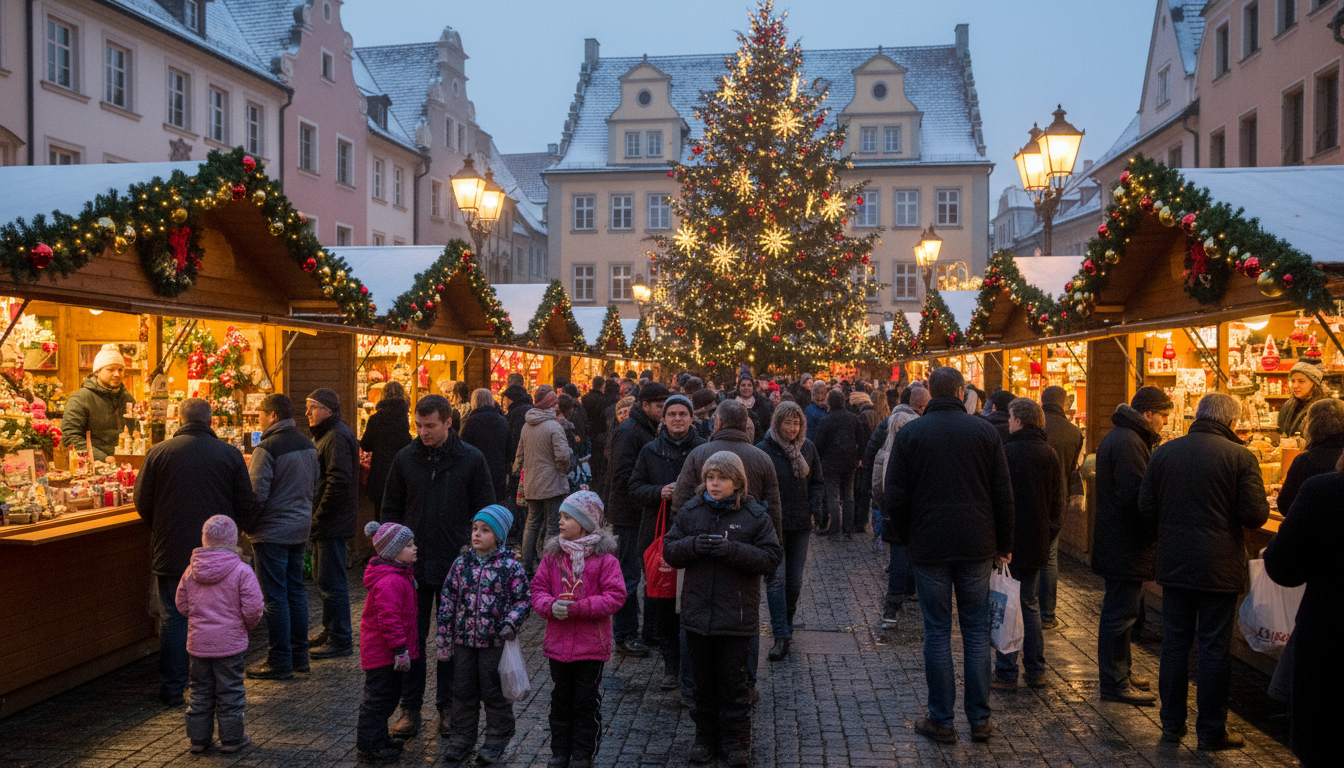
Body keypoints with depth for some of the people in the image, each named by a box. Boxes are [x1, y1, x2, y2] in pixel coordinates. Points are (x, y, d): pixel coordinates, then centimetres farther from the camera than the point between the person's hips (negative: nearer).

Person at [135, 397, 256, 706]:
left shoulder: (158, 453, -5)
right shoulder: (230, 454, -5)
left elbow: (142, 504, 2)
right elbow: (246, 506, -2)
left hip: (171, 552, 0)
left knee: (174, 619, 10)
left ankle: (172, 689, 16)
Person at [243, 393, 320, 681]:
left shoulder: (267, 448, -16)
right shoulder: (308, 445, 9)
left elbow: (257, 494, -18)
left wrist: (247, 525, -3)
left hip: (272, 532, -8)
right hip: (300, 529, 8)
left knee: (275, 597, 0)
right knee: (296, 591, 15)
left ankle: (280, 662, 6)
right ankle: (299, 656, 22)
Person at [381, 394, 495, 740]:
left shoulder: (472, 459, -4)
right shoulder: (405, 458, 1)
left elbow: (485, 511, 1)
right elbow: (391, 508, 9)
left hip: (456, 566, -1)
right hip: (414, 565, 2)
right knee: (412, 637, 7)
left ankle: (448, 706, 23)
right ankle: (410, 708, 19)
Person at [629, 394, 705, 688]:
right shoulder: (650, 451, 8)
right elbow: (635, 489, 7)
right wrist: (660, 492, -11)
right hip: (657, 534, 3)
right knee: (663, 603, 7)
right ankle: (671, 665, 20)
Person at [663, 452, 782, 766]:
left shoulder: (755, 515, -5)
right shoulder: (691, 511, 4)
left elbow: (771, 558, -9)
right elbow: (670, 552, 5)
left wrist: (732, 549, -22)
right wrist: (692, 545, -17)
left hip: (736, 616, -3)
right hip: (697, 611, 3)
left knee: (733, 681, 7)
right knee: (703, 680, 14)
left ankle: (737, 740, 22)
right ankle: (706, 735, 30)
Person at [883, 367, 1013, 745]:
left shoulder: (909, 434, -3)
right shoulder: (985, 431, 0)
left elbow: (894, 497, -3)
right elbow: (1003, 494, 2)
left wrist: (905, 538, 11)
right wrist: (1004, 544, 11)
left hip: (929, 547, -1)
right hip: (976, 547, 1)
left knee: (937, 633, 5)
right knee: (977, 632, 10)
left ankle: (941, 721, 12)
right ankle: (980, 720, 16)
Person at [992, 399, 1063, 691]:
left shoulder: (1006, 452, -15)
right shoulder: (1050, 455, 4)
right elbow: (1057, 504, 10)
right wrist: (1049, 537, 17)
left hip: (1009, 543, -6)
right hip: (1037, 544, 6)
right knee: (1031, 606, 16)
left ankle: (1006, 674, 5)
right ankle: (1036, 671, 20)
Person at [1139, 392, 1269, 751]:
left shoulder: (1163, 452, 1)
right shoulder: (1240, 456, -10)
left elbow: (1146, 509, 3)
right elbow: (1255, 515, -12)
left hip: (1173, 565, 4)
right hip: (1219, 569, -3)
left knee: (1175, 643, 13)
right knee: (1215, 648, 6)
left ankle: (1172, 724, 21)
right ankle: (1211, 730, 15)